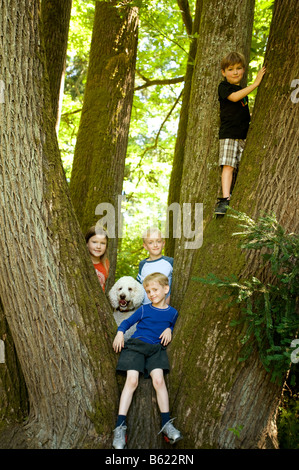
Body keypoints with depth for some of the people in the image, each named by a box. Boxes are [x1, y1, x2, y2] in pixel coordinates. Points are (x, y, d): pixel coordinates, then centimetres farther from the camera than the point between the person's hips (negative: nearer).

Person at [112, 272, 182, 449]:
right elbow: (127, 322, 12)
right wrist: (120, 332, -7)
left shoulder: (172, 313, 11)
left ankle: (166, 424, -14)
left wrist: (169, 330, 5)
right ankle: (120, 427, -19)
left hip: (156, 348, 1)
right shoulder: (144, 310, 8)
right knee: (132, 380, -18)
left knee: (158, 379, -22)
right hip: (136, 344, -1)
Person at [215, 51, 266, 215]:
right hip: (228, 134, -6)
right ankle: (225, 200, -17)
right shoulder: (223, 87, 0)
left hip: (244, 135, 6)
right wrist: (256, 83, -22)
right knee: (228, 166, -15)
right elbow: (234, 97, -22)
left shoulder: (243, 90, 21)